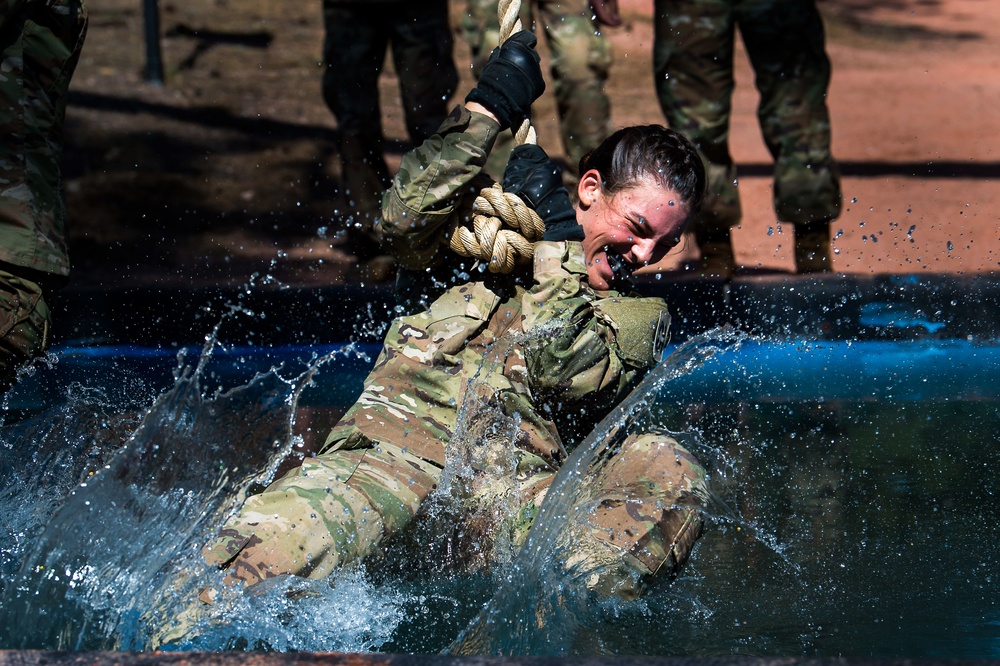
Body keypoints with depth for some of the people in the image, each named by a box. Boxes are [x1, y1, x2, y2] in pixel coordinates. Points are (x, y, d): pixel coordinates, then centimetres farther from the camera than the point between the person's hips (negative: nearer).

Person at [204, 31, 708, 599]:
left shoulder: (639, 318, 23)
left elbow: (565, 373, 1)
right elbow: (405, 221, 1)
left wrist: (558, 236, 4)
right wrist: (490, 109, 1)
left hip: (513, 489, 1)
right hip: (397, 443, -1)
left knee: (669, 471, -30)